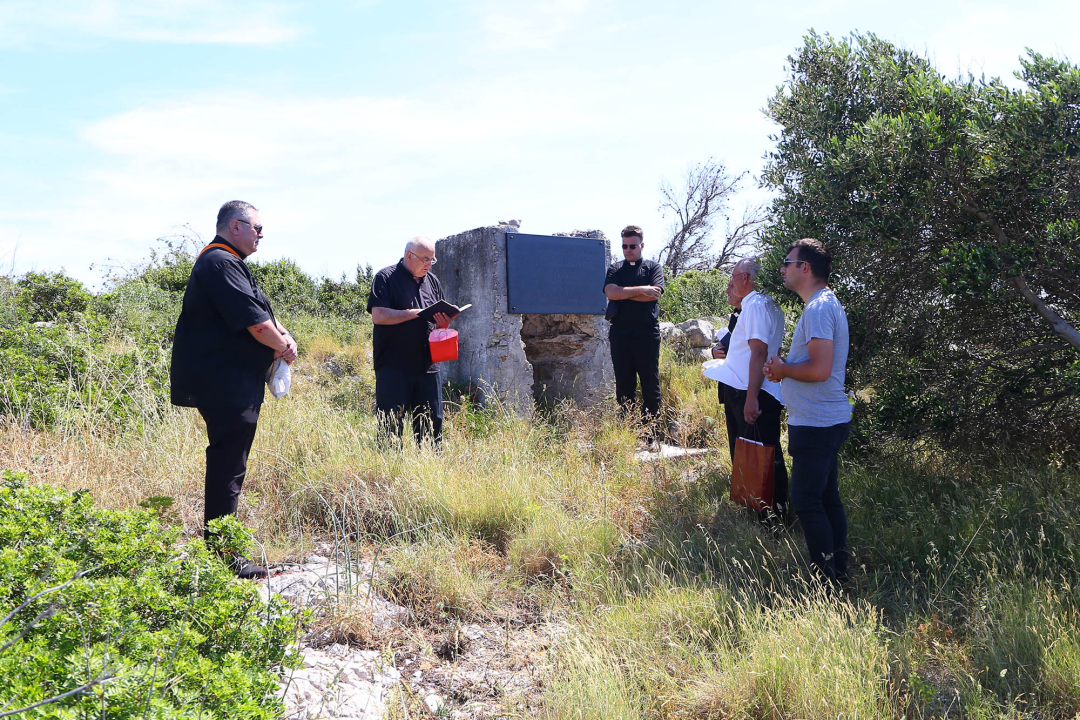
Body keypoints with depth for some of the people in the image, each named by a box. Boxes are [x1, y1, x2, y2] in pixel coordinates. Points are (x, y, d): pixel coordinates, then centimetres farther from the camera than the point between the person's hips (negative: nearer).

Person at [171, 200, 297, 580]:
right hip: (227, 387, -11)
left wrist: (284, 336, 2)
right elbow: (254, 320, -21)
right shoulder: (220, 263, -16)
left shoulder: (227, 262, 20)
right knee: (228, 467, -6)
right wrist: (283, 345, -4)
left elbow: (261, 312, 20)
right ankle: (221, 558, 1)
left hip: (234, 386, 11)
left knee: (228, 466, 17)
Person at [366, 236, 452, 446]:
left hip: (426, 364, 6)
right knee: (392, 423, -3)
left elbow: (439, 321, 23)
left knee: (432, 421, 7)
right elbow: (378, 315, -14)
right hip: (394, 366, -5)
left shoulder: (432, 280, 17)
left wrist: (444, 323, -2)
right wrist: (416, 313, -16)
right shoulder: (386, 277, -1)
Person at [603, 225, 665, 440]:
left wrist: (623, 293, -6)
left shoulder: (653, 268, 8)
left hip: (647, 334, -2)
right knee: (623, 385, 5)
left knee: (651, 385, 0)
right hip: (620, 334, 2)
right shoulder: (615, 269, 14)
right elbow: (610, 292, -6)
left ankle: (651, 435, 6)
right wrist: (640, 290, -11)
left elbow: (654, 294, -10)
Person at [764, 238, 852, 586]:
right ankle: (839, 572, 25)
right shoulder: (825, 304, 16)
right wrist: (784, 369, 9)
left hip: (816, 424, -11)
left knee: (806, 500, -5)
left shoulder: (818, 309, -18)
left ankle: (827, 580, 3)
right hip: (828, 420, 11)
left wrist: (783, 368, -10)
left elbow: (820, 369, -26)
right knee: (827, 496, 16)